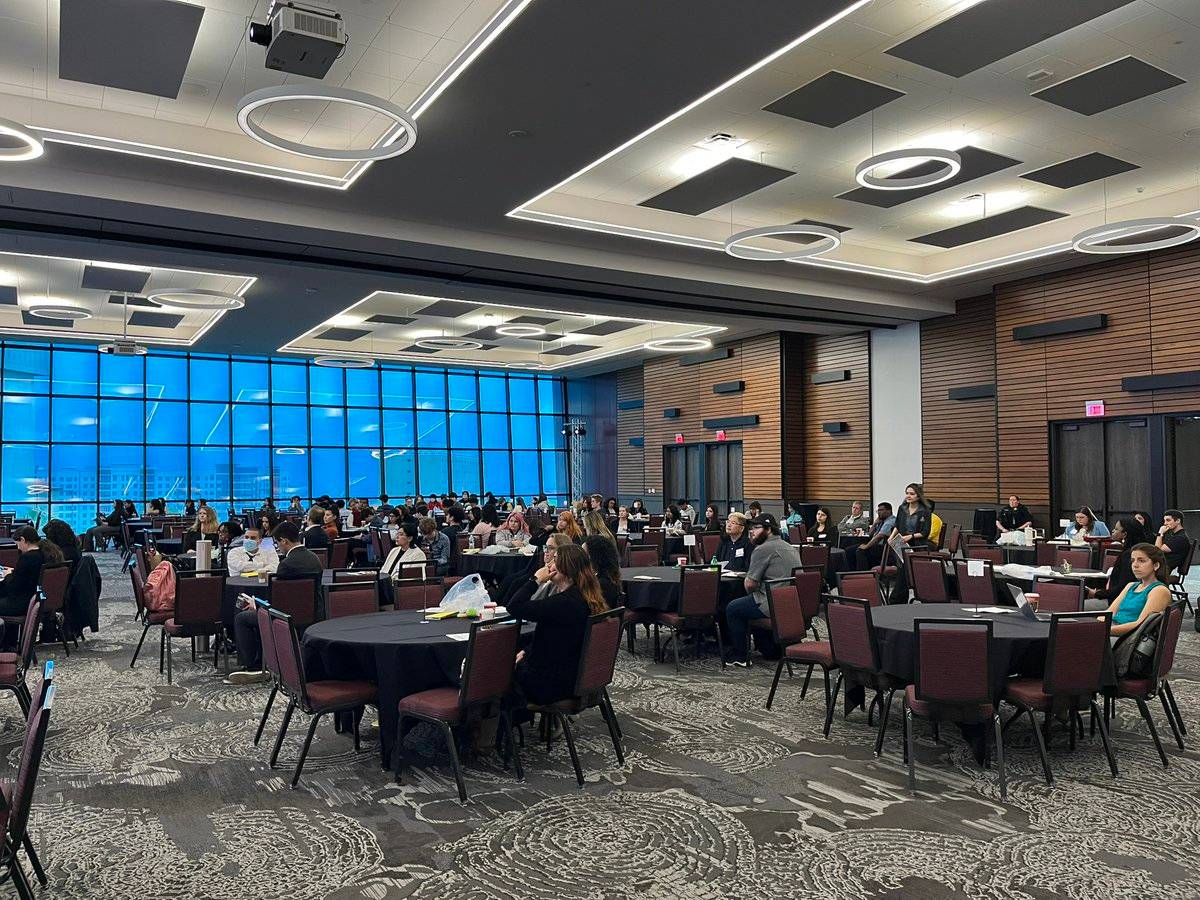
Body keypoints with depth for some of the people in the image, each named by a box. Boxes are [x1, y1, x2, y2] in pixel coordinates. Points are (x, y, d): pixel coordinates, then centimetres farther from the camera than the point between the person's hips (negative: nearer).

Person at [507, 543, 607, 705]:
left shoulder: (566, 603, -29)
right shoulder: (583, 598, 3)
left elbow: (514, 607, -30)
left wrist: (535, 579, -20)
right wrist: (526, 652, 7)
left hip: (551, 685, -9)